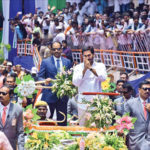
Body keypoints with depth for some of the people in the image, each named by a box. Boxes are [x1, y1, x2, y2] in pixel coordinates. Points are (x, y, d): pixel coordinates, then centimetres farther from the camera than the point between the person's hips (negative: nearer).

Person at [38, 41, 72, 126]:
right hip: (49, 96, -2)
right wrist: (45, 81, -23)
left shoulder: (67, 62, 10)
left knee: (63, 120, 4)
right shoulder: (45, 62, 1)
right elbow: (40, 77, -2)